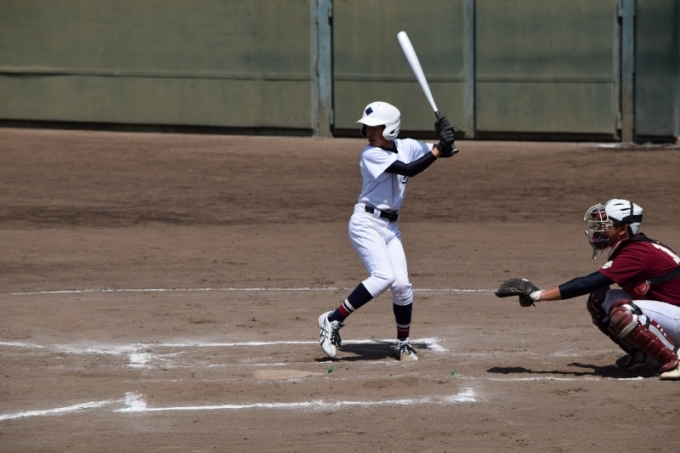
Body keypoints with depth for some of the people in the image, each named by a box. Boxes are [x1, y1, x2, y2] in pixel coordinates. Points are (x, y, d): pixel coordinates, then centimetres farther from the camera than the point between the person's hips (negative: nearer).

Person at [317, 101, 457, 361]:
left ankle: (403, 343, 15)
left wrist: (444, 140, -16)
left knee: (401, 284, -2)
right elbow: (408, 170, -23)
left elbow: (444, 151, 5)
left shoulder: (407, 147, 4)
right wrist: (437, 151, -24)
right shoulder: (371, 154, -14)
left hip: (390, 227, 6)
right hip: (366, 222, -6)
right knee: (384, 276, -23)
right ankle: (333, 320, -15)